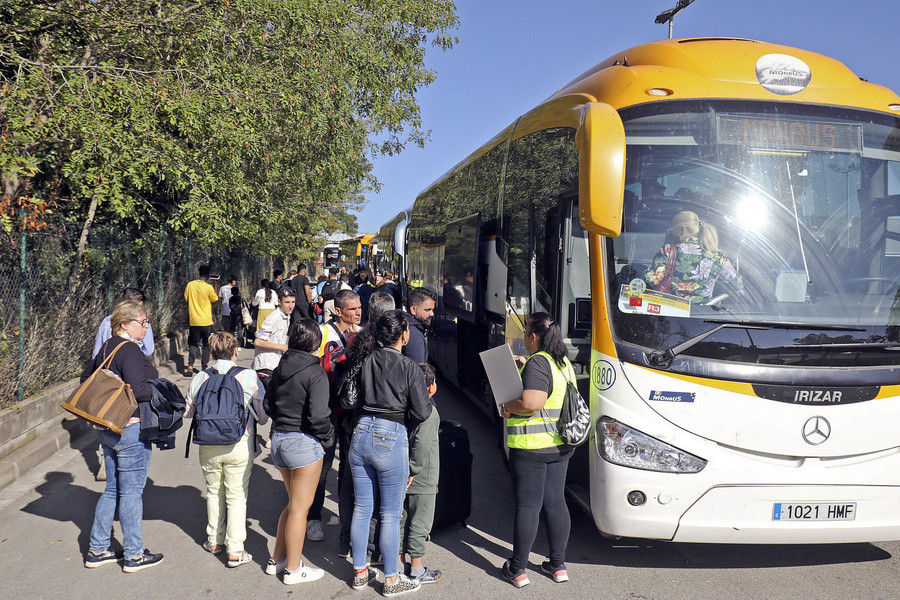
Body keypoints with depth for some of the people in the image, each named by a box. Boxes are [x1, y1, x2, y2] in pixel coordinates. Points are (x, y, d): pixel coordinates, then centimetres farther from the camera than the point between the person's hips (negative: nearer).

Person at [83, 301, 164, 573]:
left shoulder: (107, 347, 11)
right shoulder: (129, 350, -18)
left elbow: (86, 377, 23)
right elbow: (138, 389, -28)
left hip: (106, 428, 9)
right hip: (130, 429, -9)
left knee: (112, 489, 18)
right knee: (131, 491, 1)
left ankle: (97, 550, 25)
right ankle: (134, 555, 12)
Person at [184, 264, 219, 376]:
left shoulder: (190, 285, -2)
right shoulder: (208, 287, -12)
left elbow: (186, 299, 8)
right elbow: (216, 299, 3)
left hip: (193, 321, 3)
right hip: (206, 322, -3)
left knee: (193, 344, 10)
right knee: (207, 345, 10)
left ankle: (190, 366, -7)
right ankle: (204, 367, 11)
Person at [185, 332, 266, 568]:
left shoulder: (200, 378, -4)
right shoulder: (249, 377, -10)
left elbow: (187, 412, 9)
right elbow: (263, 417, -5)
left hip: (208, 445, 3)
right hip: (239, 445, -2)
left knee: (214, 492, 21)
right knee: (237, 495, 7)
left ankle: (215, 540, 34)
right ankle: (235, 551, 8)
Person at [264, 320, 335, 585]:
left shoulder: (280, 368, 5)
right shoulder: (315, 373, -16)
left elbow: (269, 405, 12)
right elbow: (317, 416, -21)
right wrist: (328, 438, -6)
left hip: (279, 438, 7)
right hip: (303, 443, -7)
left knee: (295, 502, 22)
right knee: (300, 506, 5)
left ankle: (277, 559, 29)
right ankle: (293, 569, 16)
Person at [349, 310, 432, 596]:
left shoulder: (366, 362, 4)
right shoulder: (410, 368, -9)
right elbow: (421, 413, -10)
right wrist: (430, 398, 10)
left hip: (361, 434, 5)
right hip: (391, 439, -5)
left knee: (361, 508, 15)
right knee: (391, 515, 7)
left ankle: (359, 572, 28)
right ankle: (392, 579, 19)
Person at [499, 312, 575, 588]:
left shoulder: (537, 362, -17)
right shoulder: (564, 363, 11)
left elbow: (531, 403, -27)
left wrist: (507, 406, -10)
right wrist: (525, 366, 21)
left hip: (531, 447, -8)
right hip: (560, 445, 8)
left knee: (527, 506, 0)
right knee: (556, 503, 14)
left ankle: (518, 570, 11)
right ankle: (558, 565, 22)